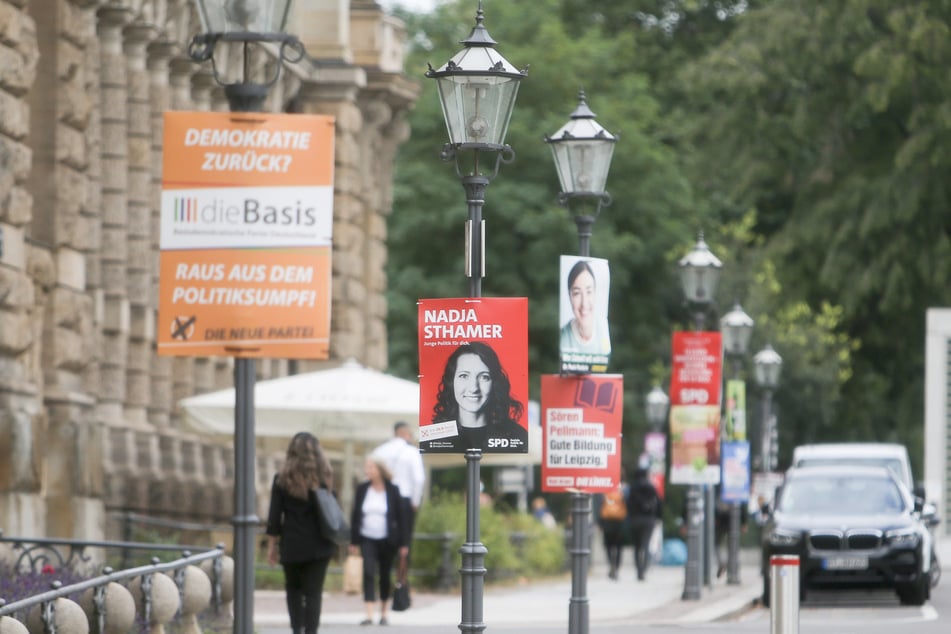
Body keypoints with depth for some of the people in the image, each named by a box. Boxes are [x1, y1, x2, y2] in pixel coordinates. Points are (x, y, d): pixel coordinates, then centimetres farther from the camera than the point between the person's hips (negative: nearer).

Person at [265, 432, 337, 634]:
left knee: (293, 588, 19)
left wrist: (272, 545, 5)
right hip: (319, 546, 0)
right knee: (313, 592, 3)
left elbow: (274, 516, -3)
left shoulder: (283, 480, -4)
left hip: (292, 544, 0)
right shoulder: (323, 478, 0)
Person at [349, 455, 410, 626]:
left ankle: (384, 614, 24)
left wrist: (403, 543, -3)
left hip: (387, 540, -1)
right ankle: (369, 615, -18)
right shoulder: (362, 489, 2)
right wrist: (354, 541, 5)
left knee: (385, 576, 9)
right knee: (368, 573, -13)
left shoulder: (392, 490, -4)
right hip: (367, 539, 1)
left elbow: (401, 516, -1)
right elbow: (355, 515, 6)